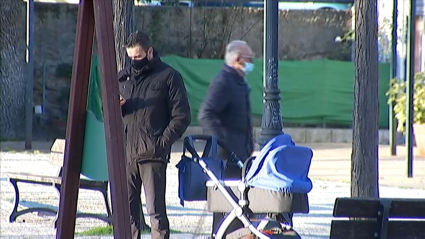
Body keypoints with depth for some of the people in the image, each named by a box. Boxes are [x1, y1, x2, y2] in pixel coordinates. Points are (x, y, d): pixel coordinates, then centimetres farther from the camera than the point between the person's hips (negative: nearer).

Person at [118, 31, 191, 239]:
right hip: (125, 153, 5)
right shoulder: (123, 77, 17)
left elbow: (181, 116, 0)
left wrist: (164, 141, -11)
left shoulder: (168, 77, 2)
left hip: (153, 156, -5)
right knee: (127, 209, 5)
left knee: (156, 210, -8)